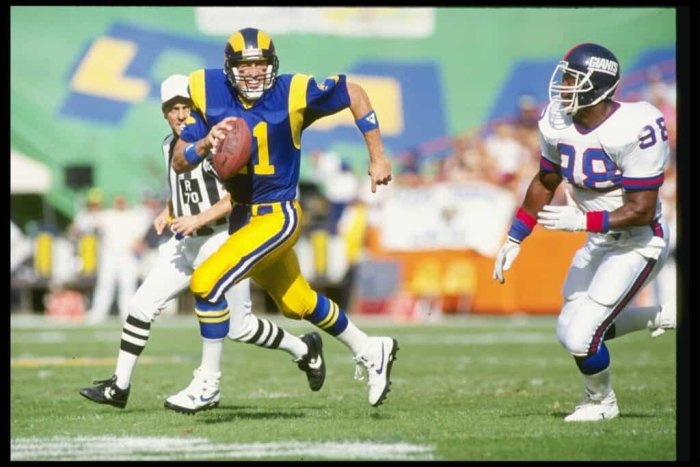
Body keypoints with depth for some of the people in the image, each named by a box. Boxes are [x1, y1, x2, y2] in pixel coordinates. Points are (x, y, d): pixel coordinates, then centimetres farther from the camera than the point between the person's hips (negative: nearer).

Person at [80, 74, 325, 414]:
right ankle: (119, 386, 8)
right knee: (142, 305, 0)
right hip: (186, 242, 8)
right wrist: (168, 214, 9)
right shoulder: (170, 145, 11)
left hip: (223, 239, -8)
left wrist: (200, 219, -23)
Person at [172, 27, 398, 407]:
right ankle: (370, 352, 43)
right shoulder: (209, 93, -7)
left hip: (277, 216, -6)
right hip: (242, 216, 6)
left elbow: (354, 93, -2)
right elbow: (180, 163, -5)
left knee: (207, 284, -21)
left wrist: (378, 159, 0)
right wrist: (205, 143, -27)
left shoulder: (293, 92, -17)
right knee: (297, 303, 22)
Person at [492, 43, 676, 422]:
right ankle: (662, 317, 29)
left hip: (638, 244, -8)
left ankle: (601, 401, 19)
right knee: (569, 331, 16)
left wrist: (582, 221, -31)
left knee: (581, 337, -12)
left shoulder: (633, 130, -28)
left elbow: (641, 211, -26)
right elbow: (545, 183, 12)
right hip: (599, 243, 8)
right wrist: (514, 239, 11)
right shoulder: (560, 124, -6)